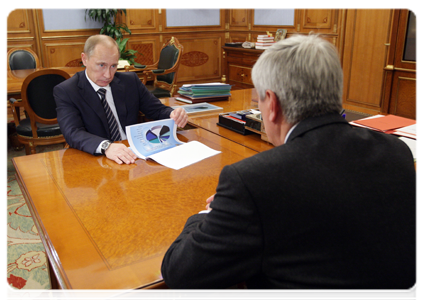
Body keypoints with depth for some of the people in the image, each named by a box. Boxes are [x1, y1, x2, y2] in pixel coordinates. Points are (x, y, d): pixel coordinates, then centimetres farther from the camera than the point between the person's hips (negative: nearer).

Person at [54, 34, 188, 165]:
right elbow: (73, 133, -17)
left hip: (132, 156, 3)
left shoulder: (130, 81, 9)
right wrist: (106, 146, -37)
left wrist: (174, 115, -12)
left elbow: (157, 109, 13)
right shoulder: (65, 91, -3)